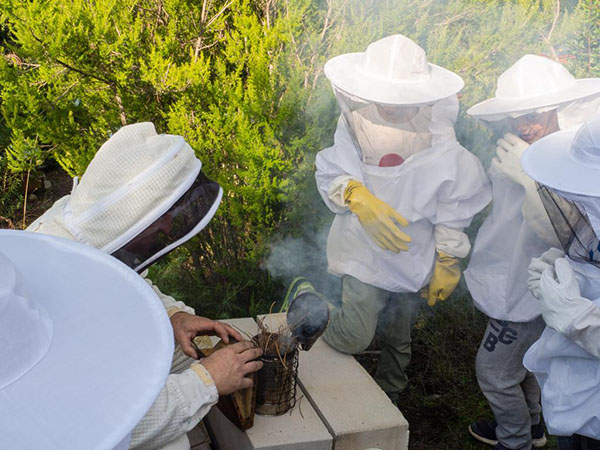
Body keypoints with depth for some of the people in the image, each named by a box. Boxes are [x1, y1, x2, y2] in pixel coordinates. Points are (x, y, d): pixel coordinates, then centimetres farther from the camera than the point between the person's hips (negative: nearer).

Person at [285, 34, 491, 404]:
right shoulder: (356, 125, -16)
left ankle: (389, 394, 50)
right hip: (364, 252, -1)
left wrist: (446, 266, 0)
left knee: (398, 336, 21)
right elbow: (330, 174, -6)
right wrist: (354, 195, -28)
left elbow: (452, 216, -7)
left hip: (413, 259, 1)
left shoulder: (443, 150, -18)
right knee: (354, 338, -8)